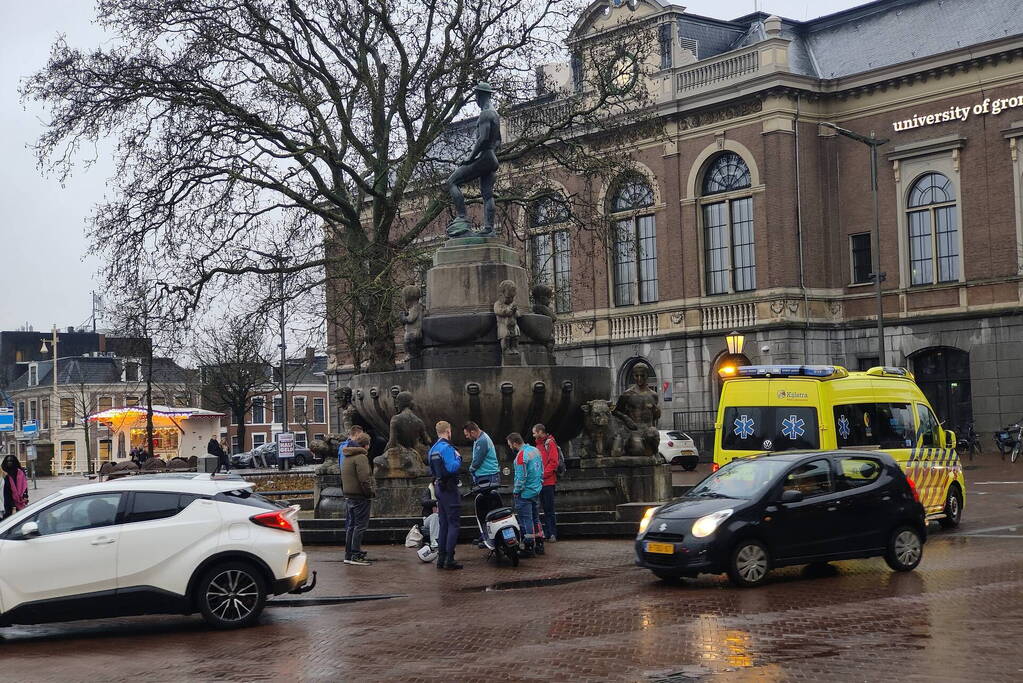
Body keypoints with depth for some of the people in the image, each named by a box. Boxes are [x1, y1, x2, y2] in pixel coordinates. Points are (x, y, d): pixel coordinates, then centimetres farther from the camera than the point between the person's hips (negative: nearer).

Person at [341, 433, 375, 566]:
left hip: (349, 495, 9)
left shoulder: (347, 457, 17)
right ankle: (356, 555, -7)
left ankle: (349, 555, 17)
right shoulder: (361, 457, -14)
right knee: (360, 525, -5)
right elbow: (364, 478, -21)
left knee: (351, 525, 14)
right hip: (360, 496, -9)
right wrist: (370, 492, -14)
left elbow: (343, 477, 21)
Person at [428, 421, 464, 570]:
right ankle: (449, 559, -9)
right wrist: (458, 458, -8)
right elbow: (452, 467, -24)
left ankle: (441, 558, 12)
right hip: (449, 489, -9)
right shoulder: (447, 448, -16)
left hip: (439, 487, 9)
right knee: (453, 523, -6)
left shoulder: (433, 449, 14)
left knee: (444, 524, 12)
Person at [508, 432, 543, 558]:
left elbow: (521, 477, -22)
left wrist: (516, 491, -11)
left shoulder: (521, 456, -20)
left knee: (526, 520, -4)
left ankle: (529, 548, -3)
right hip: (537, 491, 9)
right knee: (535, 518, 17)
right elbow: (541, 470, 14)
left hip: (525, 493, -9)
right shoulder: (535, 450, 7)